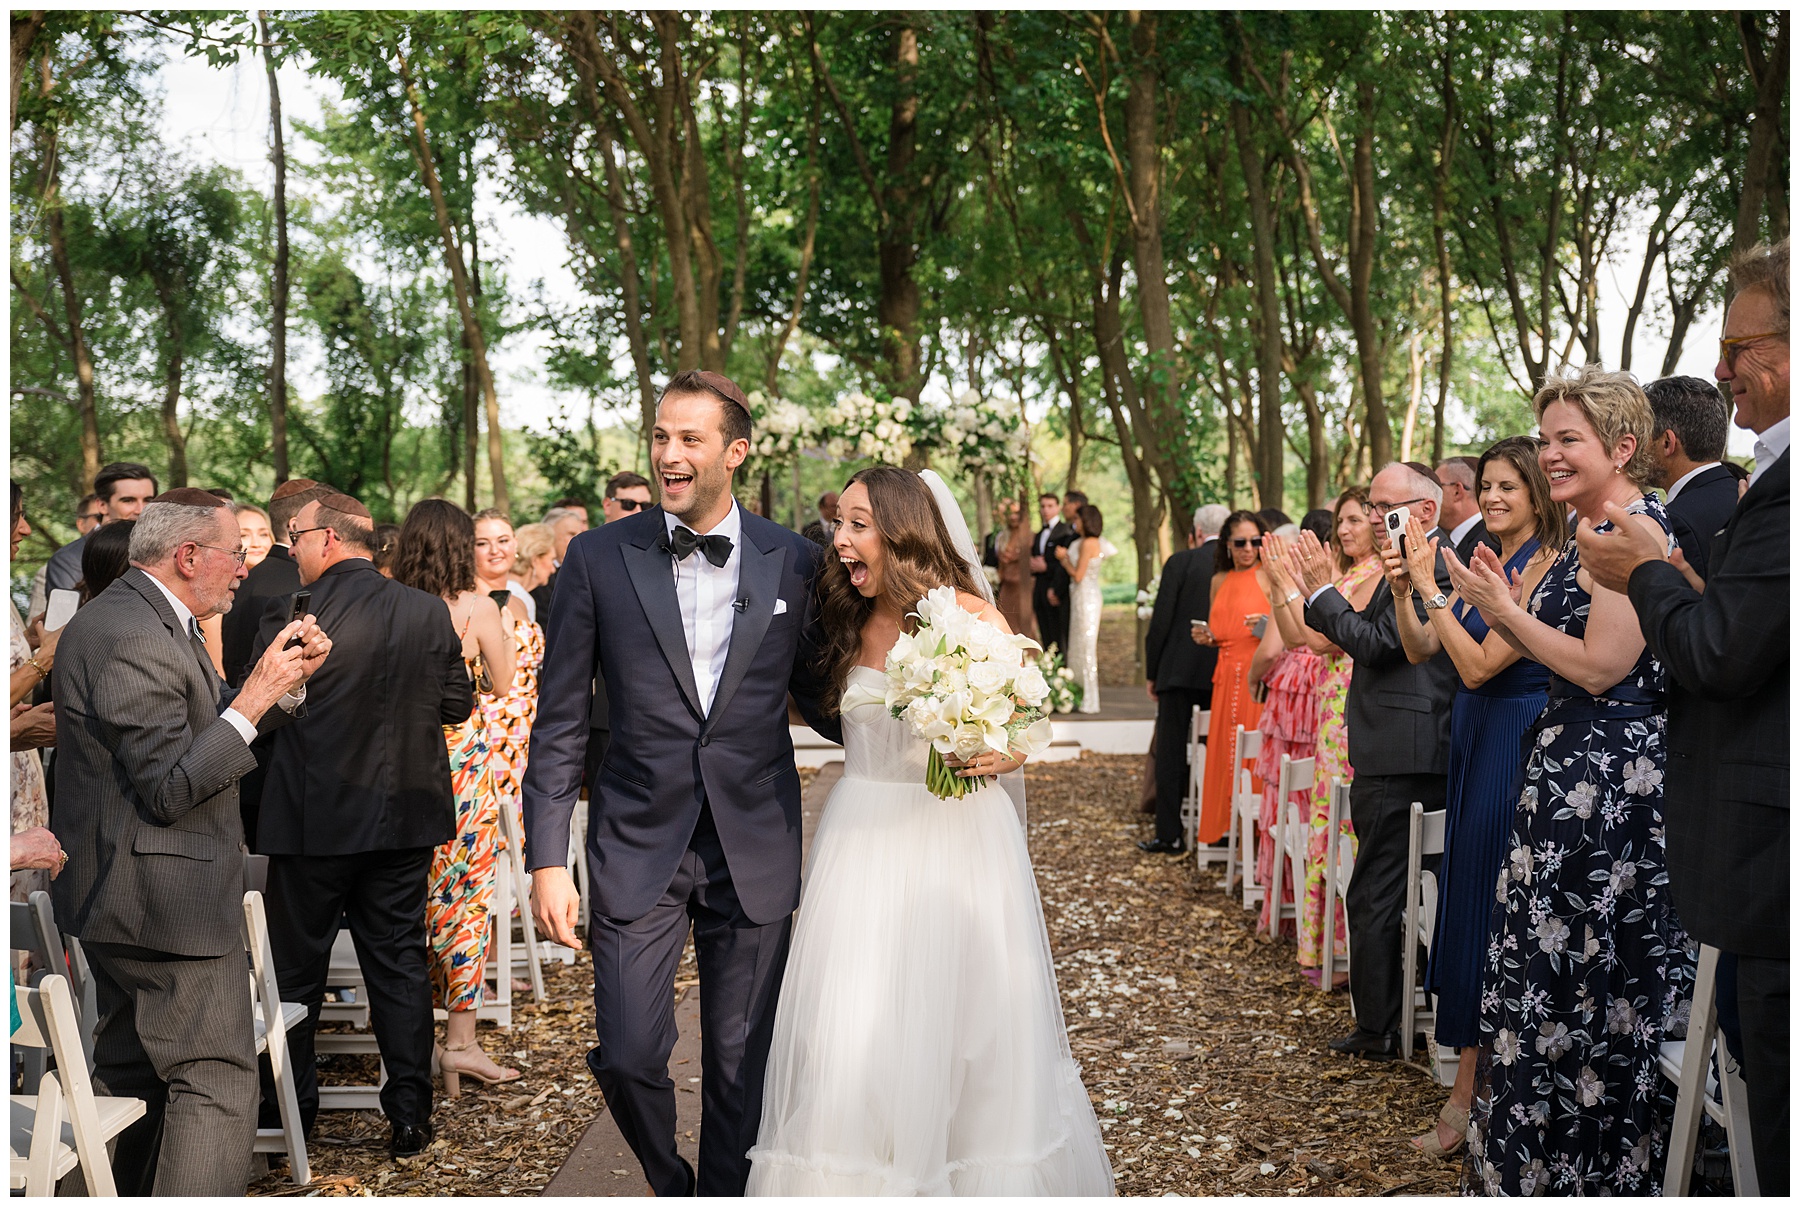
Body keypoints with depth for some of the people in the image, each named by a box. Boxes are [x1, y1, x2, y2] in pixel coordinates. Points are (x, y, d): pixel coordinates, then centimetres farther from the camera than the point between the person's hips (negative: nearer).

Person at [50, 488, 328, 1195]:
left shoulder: (130, 615, 12)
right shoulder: (137, 639, -22)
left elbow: (199, 733, 16)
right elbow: (171, 787, -25)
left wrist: (287, 681, 4)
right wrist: (254, 698, -22)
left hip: (122, 894, 11)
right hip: (168, 900, -11)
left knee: (136, 1072, 19)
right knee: (217, 1082, -7)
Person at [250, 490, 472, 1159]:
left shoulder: (289, 617, -14)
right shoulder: (429, 612, -3)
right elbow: (457, 703, 3)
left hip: (314, 819, -3)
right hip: (404, 813, 3)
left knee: (296, 965, 13)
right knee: (399, 964, 11)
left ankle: (290, 1105, 26)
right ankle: (409, 1114, 13)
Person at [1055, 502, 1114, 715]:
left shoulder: (1088, 543, -15)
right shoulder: (1088, 542, 12)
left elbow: (1078, 575, -17)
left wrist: (1064, 558, -4)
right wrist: (1066, 557, 12)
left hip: (1086, 598, -10)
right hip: (1081, 599, 10)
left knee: (1085, 647, -4)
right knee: (1079, 647, 13)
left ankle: (1089, 700, 0)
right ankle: (1082, 698, 19)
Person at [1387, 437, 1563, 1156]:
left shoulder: (1545, 568, -15)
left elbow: (1479, 664, -20)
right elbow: (1421, 650, 9)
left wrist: (1430, 585, -20)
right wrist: (1403, 593, -8)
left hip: (1514, 746, -9)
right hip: (1472, 741, 9)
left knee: (1493, 909, -3)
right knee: (1467, 902, 11)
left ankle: (1470, 1094, 5)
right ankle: (1470, 1090, 19)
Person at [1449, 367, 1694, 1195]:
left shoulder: (1631, 532, -16)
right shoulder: (1594, 533, 15)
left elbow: (1600, 669, -20)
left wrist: (1507, 610, -13)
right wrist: (1508, 609, 5)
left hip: (1608, 778, -10)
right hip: (1575, 772, 10)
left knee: (1584, 971, 0)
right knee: (1564, 965, 14)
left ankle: (1594, 1162, 14)